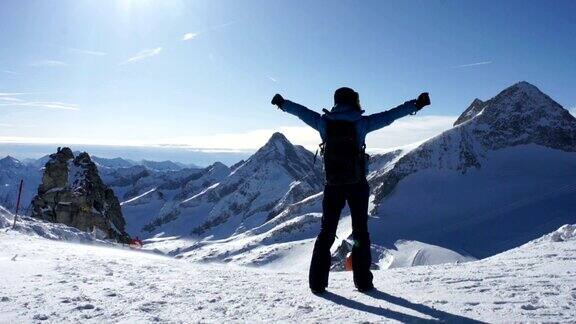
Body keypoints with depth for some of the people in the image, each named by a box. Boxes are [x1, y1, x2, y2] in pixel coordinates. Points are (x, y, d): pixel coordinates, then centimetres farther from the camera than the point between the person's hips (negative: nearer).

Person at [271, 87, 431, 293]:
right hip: (357, 184, -2)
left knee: (327, 232, 10)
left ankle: (318, 282, 8)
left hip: (333, 185, 2)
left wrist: (282, 103, 33)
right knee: (360, 232, 9)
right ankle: (363, 282, 12)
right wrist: (416, 104, 10)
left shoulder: (323, 122, 2)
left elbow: (302, 111, 16)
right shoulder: (360, 122, -5)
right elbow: (389, 115, 0)